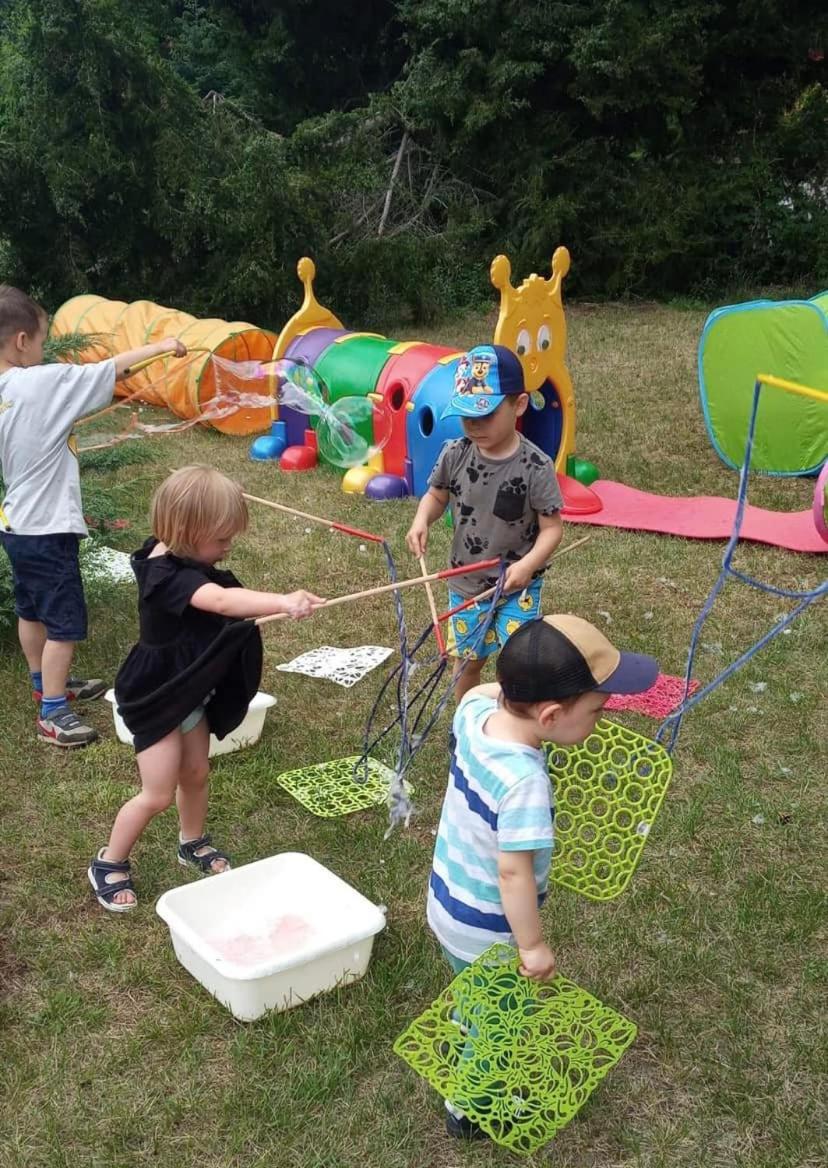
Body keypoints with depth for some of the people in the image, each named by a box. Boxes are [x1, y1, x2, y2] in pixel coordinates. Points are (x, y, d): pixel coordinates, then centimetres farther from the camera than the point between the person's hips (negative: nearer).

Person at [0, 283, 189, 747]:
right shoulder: (43, 382, -21)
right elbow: (113, 368, -14)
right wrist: (161, 346, -3)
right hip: (47, 527, -9)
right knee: (64, 622, 2)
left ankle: (45, 683, 42)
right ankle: (53, 713, 10)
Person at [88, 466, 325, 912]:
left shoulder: (181, 560, -3)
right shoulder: (168, 576, -34)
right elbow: (221, 601, -54)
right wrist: (282, 602, -64)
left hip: (190, 690, 9)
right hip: (157, 699, -9)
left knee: (195, 774, 21)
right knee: (158, 793, -1)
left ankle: (192, 844, 44)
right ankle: (108, 863, 21)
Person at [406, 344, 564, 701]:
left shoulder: (536, 466, -20)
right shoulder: (455, 455, -10)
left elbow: (552, 527, -14)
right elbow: (436, 495, 8)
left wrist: (529, 563, -30)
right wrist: (421, 521, -13)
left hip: (517, 587, -4)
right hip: (465, 582, 4)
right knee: (466, 660, 20)